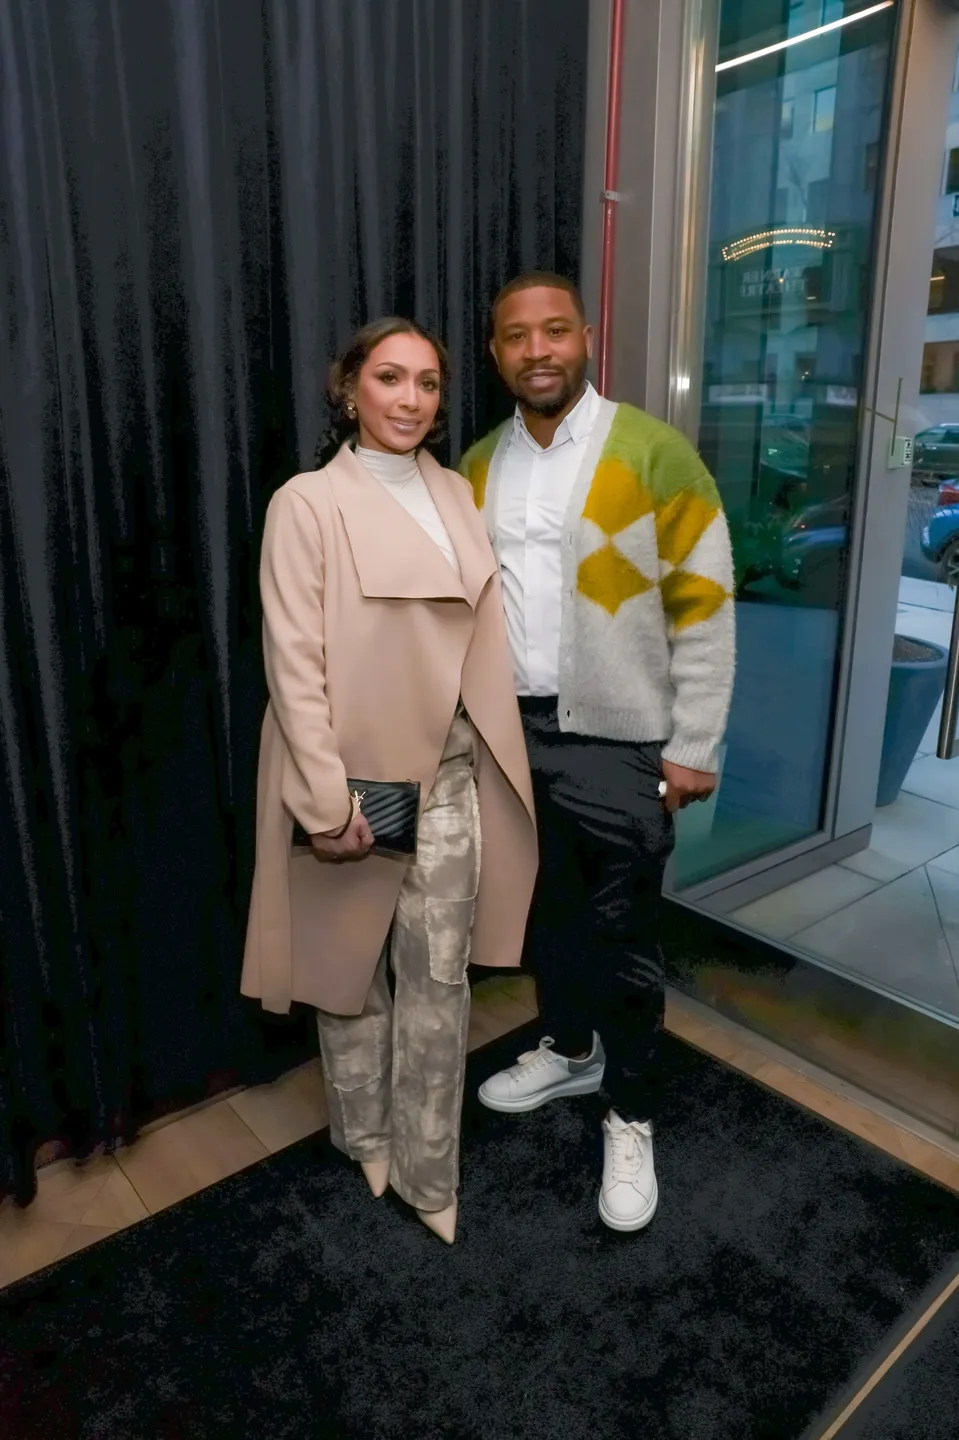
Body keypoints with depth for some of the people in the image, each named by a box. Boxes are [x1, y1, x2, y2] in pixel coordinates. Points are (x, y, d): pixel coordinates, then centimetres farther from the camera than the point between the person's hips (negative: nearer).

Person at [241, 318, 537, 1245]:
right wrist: (327, 802, -17)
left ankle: (426, 1169, 29)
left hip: (450, 778, 4)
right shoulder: (308, 504, -9)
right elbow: (295, 664, -14)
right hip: (355, 778, -4)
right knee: (353, 970, 15)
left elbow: (480, 636, 11)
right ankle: (365, 1135, 40)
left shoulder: (456, 496, 8)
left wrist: (495, 758, 8)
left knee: (439, 978, 10)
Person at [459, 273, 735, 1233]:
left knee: (623, 937, 6)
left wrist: (692, 747, -10)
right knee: (546, 909, 20)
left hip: (616, 740, -5)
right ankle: (570, 1051, 44)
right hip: (513, 731, 5)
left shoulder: (655, 454, -10)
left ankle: (630, 1116, 27)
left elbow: (704, 605, -10)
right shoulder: (477, 465, 6)